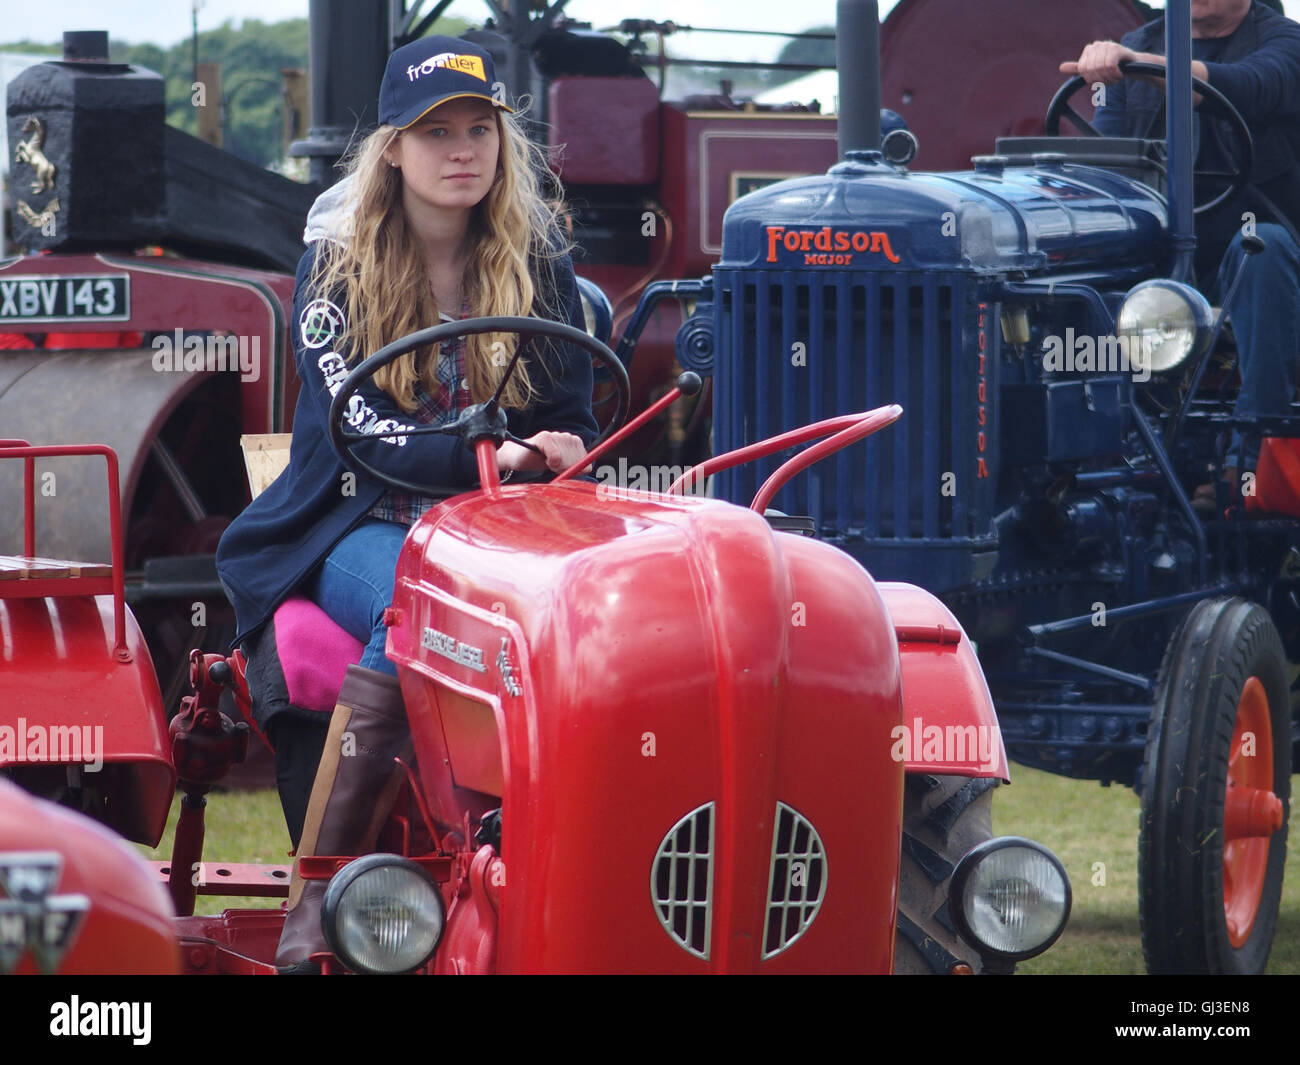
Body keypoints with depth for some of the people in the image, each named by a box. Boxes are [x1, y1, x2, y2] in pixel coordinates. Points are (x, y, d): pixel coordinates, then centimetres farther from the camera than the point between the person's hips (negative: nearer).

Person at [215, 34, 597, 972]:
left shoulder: (539, 267, 10)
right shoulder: (338, 263, 0)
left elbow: (573, 425, 11)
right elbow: (356, 425, -12)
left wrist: (558, 461, -15)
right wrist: (481, 455, -29)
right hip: (360, 523, -3)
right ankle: (317, 897, -37)